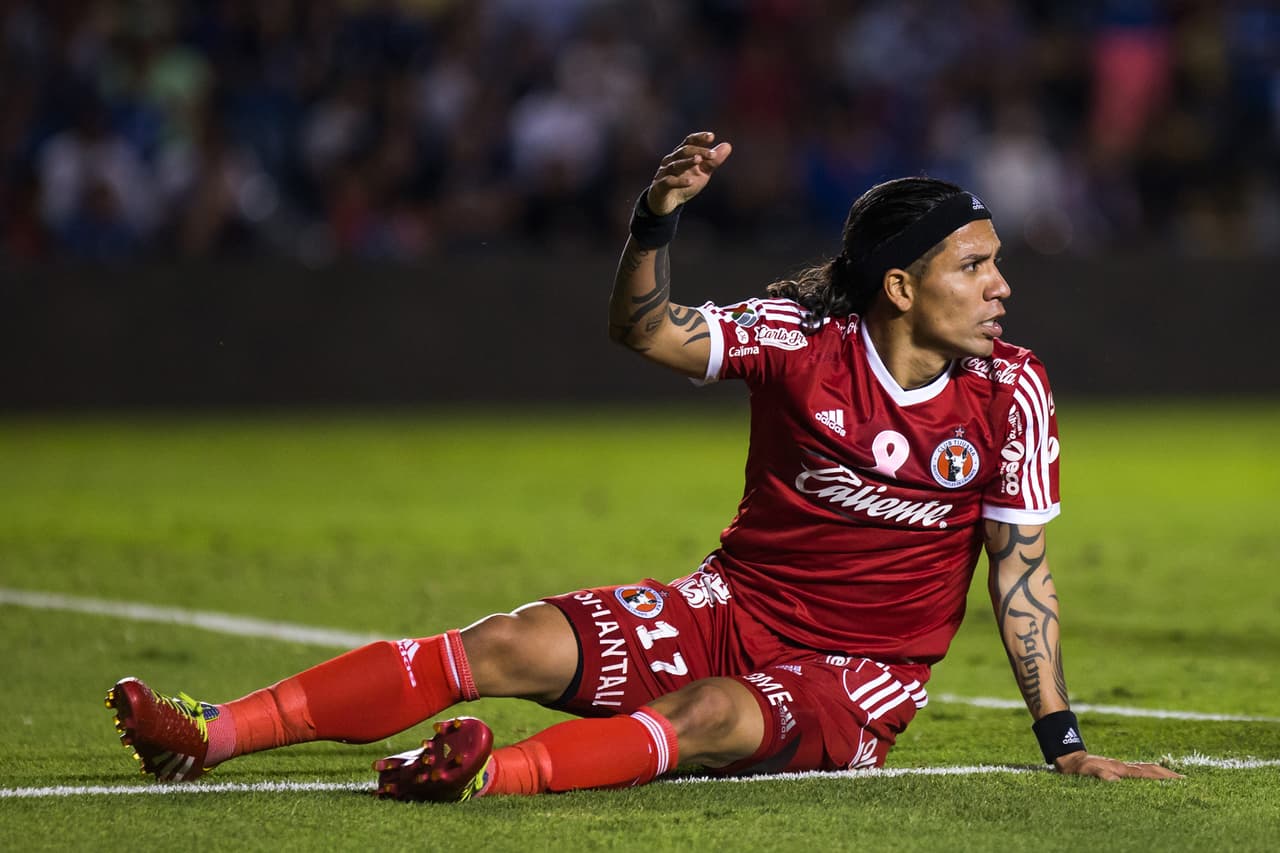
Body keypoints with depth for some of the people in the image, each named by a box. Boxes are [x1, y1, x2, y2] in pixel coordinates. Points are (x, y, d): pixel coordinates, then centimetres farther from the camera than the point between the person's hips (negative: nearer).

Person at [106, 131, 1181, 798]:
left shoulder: (1010, 390, -7)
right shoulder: (803, 337, -7)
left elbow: (1020, 563, -2)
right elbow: (645, 331, -2)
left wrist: (1062, 739, -5)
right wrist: (657, 219, -22)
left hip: (856, 676, -2)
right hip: (734, 606, 2)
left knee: (717, 716, -35)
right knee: (510, 646, -17)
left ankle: (498, 774, -63)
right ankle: (211, 734, -25)